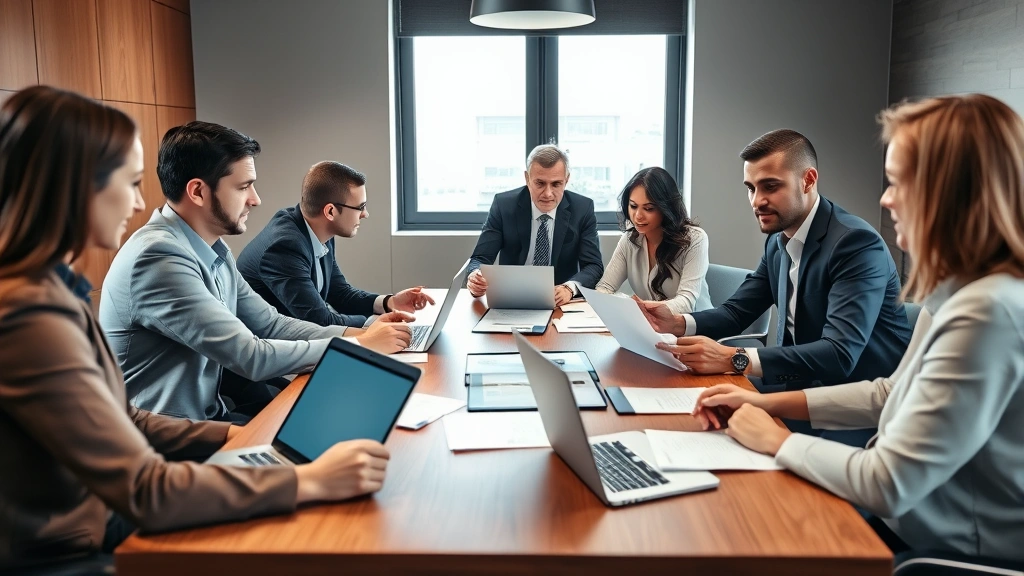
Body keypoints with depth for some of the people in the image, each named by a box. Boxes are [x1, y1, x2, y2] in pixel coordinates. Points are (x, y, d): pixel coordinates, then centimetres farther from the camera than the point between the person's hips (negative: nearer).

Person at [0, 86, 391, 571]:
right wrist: (308, 481, -24)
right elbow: (144, 491, -26)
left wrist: (236, 435, 3)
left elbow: (120, 422, 11)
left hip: (104, 525, 8)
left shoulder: (51, 288, 5)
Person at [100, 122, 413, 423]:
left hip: (208, 413, 8)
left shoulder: (215, 251, 5)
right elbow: (251, 357, -25)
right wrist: (361, 345, -16)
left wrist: (358, 332, -4)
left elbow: (271, 324, 9)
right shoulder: (158, 257, -24)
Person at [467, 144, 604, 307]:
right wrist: (476, 278, -32)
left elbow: (594, 265, -7)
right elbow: (480, 259, -7)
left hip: (561, 301, 0)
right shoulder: (504, 205, -7)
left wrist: (569, 287, -28)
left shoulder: (583, 209, -5)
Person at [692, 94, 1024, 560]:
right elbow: (892, 395, 14)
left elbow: (884, 486, -28)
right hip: (911, 524, 8)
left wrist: (775, 440, -12)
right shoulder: (959, 292, 3)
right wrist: (769, 402, 7)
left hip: (948, 554, -8)